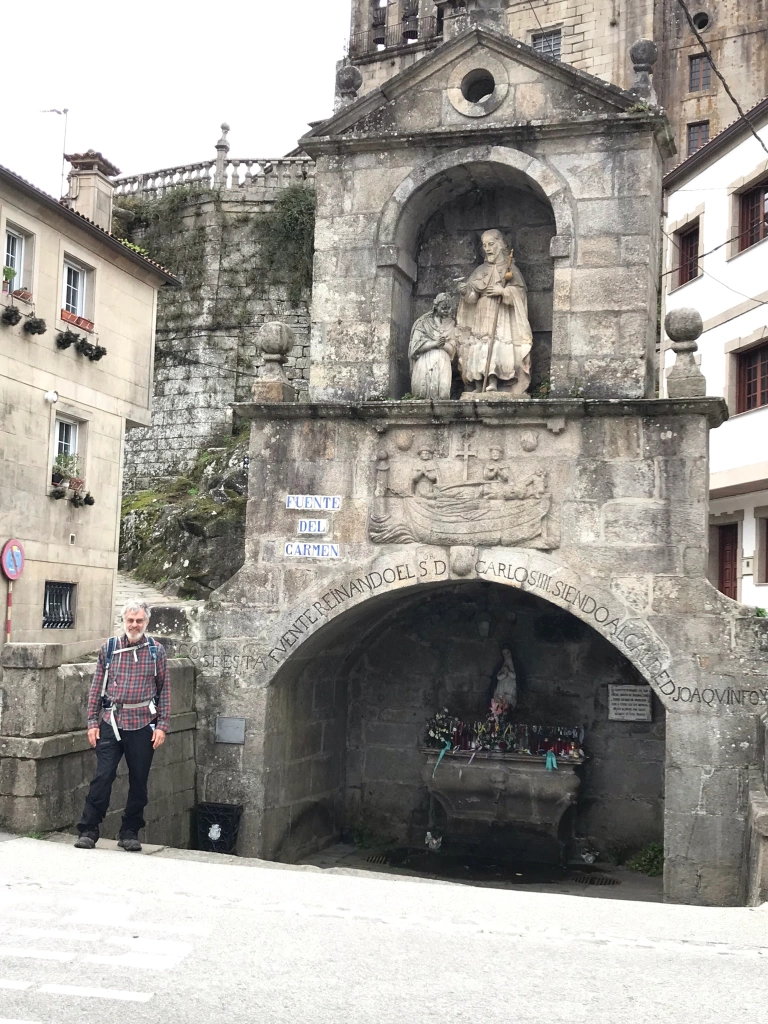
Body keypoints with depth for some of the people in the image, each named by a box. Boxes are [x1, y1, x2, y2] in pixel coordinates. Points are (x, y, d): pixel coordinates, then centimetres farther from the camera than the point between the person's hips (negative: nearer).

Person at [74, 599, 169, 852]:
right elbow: (96, 688, 7)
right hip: (111, 723, 0)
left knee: (138, 781, 6)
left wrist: (162, 726, -2)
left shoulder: (156, 651, 3)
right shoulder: (109, 648, 5)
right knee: (102, 777, -5)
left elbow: (164, 690, 4)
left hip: (143, 725, 0)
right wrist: (92, 722, 1)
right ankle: (88, 831, 6)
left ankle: (130, 833, 19)